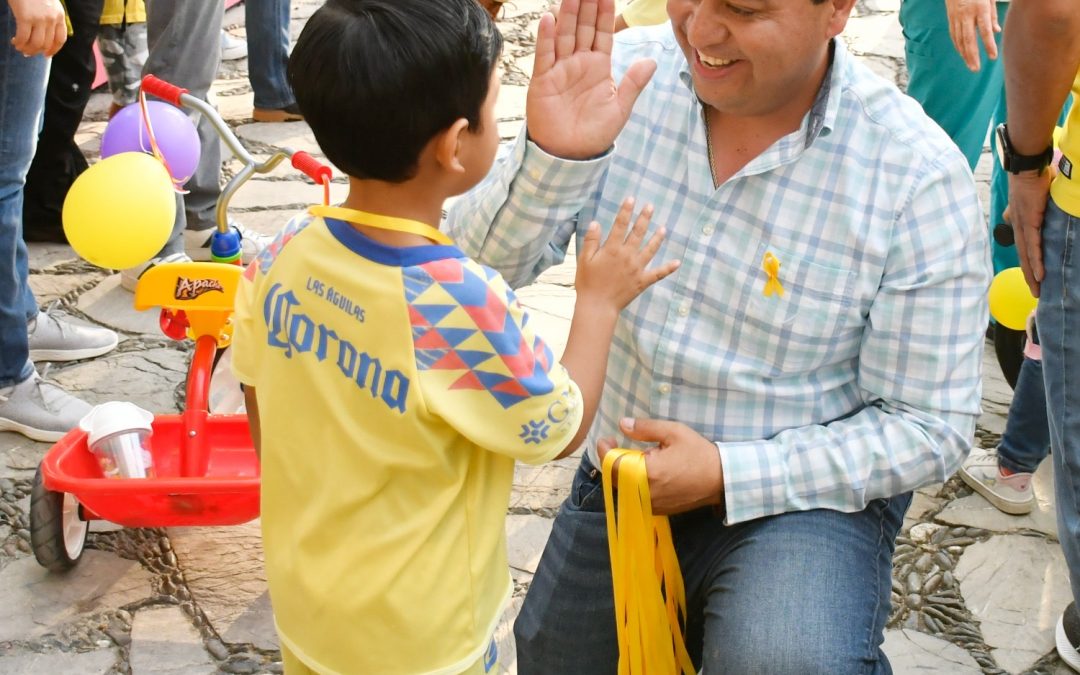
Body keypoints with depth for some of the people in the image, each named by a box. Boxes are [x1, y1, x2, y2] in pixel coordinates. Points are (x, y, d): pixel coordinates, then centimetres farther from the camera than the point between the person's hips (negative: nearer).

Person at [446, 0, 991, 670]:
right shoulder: (621, 76, -12)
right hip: (618, 482, 5)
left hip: (803, 497, -4)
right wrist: (553, 156, -32)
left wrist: (726, 475, -22)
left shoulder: (921, 180, -20)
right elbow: (480, 269, -13)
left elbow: (930, 427, -14)